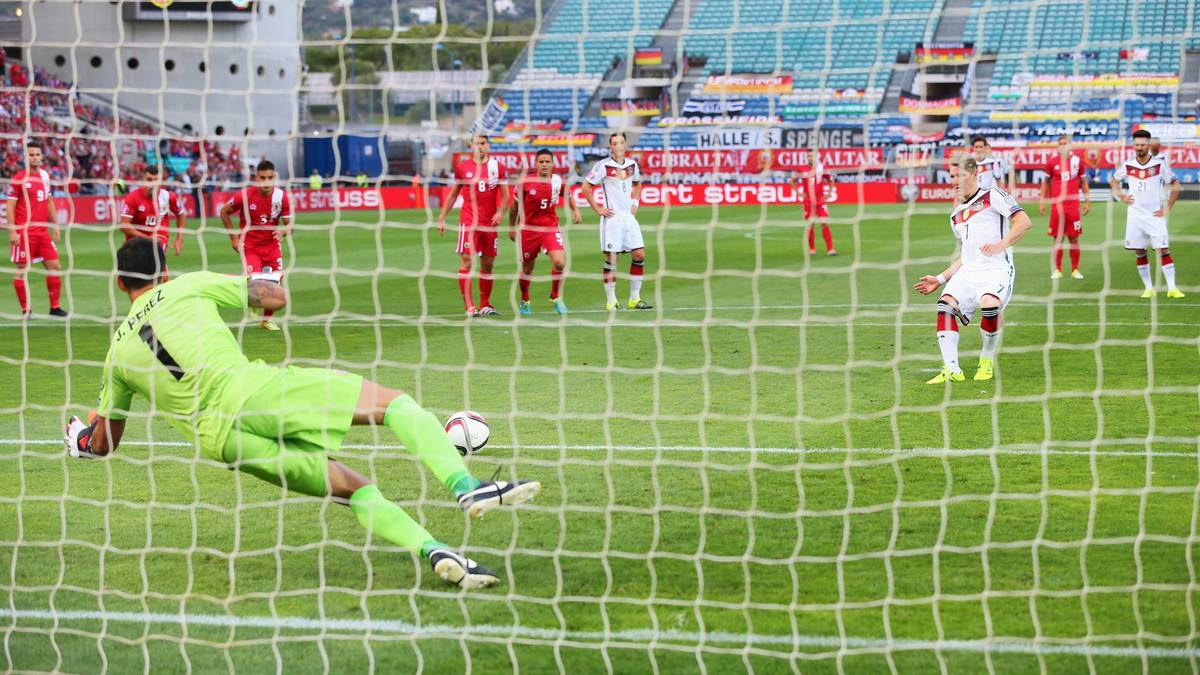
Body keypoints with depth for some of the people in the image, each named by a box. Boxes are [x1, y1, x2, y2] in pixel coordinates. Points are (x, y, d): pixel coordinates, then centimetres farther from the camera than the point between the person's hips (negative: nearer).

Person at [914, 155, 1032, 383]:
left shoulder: (993, 196, 4)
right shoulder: (956, 215, 26)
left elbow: (1024, 222, -8)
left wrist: (1000, 246, -21)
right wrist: (940, 279, 22)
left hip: (996, 269, -6)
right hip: (968, 271, 6)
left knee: (989, 304, -35)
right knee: (945, 305, -22)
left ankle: (987, 360, -9)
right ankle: (952, 370, -24)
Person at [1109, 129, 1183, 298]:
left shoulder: (1160, 164, -5)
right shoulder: (1127, 165, 1)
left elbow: (1175, 186, 3)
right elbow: (1113, 180, 20)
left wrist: (1167, 208, -2)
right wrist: (1121, 195, 4)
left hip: (1155, 215, -2)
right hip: (1135, 215, 2)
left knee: (1164, 250, -9)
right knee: (1140, 253, 4)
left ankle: (1172, 288, -9)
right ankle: (1148, 288, 12)